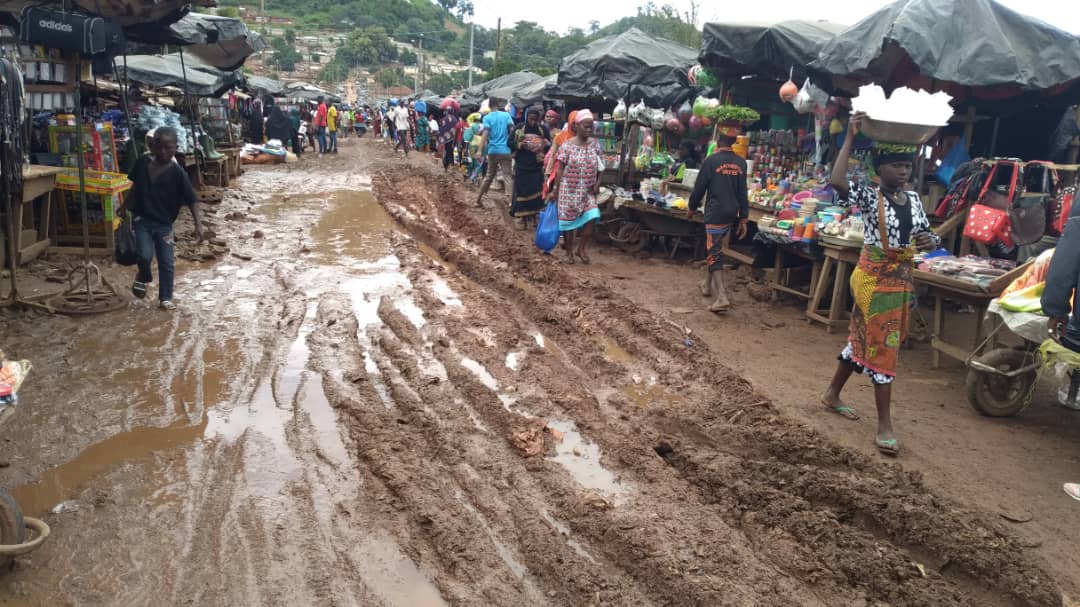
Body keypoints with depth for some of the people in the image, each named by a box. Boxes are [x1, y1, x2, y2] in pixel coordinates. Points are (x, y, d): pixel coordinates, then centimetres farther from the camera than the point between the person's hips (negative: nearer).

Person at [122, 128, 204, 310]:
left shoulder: (177, 173, -12)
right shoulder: (143, 162, -3)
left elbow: (191, 200, -14)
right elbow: (135, 186, 13)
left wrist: (198, 224, -22)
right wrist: (125, 207, 20)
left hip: (164, 223, -1)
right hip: (142, 219, 1)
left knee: (167, 263, 3)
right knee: (144, 255, -16)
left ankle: (165, 298, 17)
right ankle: (144, 277, 18)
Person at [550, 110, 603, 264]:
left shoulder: (594, 144, 3)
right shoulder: (567, 145, -8)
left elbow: (599, 166, 11)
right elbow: (560, 169, -6)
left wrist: (598, 184, 1)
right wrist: (556, 190, -7)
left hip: (588, 191, 3)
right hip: (569, 190, -3)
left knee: (591, 216, -10)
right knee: (568, 219, 3)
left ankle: (581, 248, 7)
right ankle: (569, 252, 18)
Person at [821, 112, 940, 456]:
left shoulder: (914, 200, 8)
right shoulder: (869, 197, -12)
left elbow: (927, 236, 15)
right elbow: (837, 181, -31)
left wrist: (931, 241, -10)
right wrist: (850, 138, -26)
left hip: (902, 279, 7)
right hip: (874, 279, -7)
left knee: (863, 339, 16)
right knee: (883, 345, -6)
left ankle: (833, 395, 33)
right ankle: (885, 425, 1)